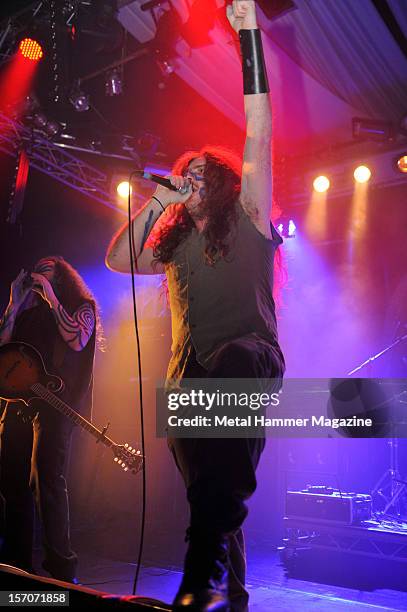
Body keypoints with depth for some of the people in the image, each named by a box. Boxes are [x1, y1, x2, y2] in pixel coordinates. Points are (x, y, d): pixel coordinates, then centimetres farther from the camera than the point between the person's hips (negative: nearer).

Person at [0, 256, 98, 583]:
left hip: (54, 402, -6)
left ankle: (62, 568, -7)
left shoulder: (82, 306, 7)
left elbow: (78, 341, -13)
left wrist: (51, 297, -10)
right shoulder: (29, 310, 22)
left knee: (47, 482, -13)